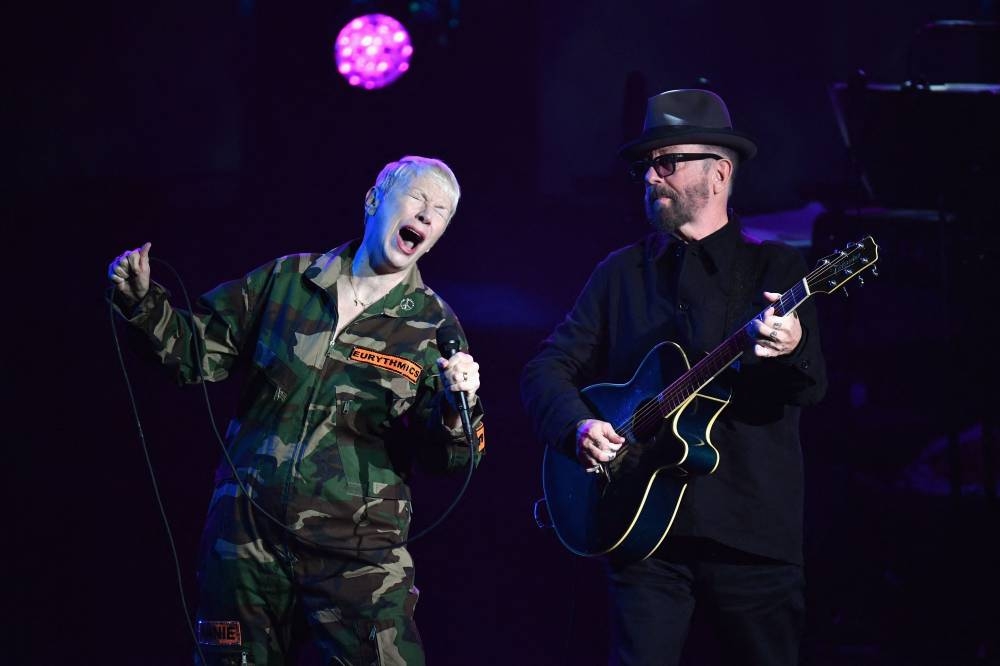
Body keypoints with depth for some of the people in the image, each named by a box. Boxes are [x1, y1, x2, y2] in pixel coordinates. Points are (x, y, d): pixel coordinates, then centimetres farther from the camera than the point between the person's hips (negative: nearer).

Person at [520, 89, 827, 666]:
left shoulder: (777, 267, 3)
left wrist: (794, 348, -31)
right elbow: (546, 370, 11)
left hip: (752, 530, -2)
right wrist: (577, 425, -9)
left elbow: (813, 387, -8)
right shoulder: (621, 273, 13)